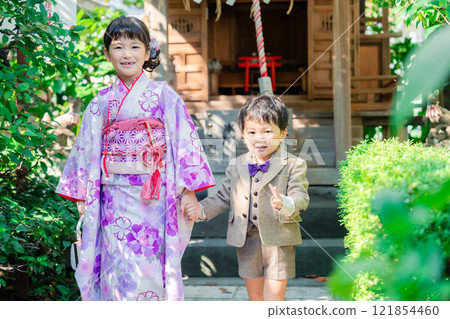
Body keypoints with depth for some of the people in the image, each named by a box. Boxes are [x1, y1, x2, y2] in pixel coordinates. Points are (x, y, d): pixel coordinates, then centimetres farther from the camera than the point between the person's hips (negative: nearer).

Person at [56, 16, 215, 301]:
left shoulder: (163, 95, 2)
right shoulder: (102, 102, 10)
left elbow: (183, 139, -1)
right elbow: (88, 149, 13)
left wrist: (189, 190, -8)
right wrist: (82, 195, 10)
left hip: (155, 198, -2)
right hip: (115, 199, 2)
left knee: (150, 269, -4)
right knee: (118, 268, -2)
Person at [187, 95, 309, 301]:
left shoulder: (293, 165, -6)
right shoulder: (236, 166, 7)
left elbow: (301, 197, -14)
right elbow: (223, 197, 12)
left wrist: (285, 204, -35)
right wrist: (202, 210, -3)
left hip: (277, 241, -4)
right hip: (246, 240, 4)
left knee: (273, 298, -4)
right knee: (255, 298, 15)